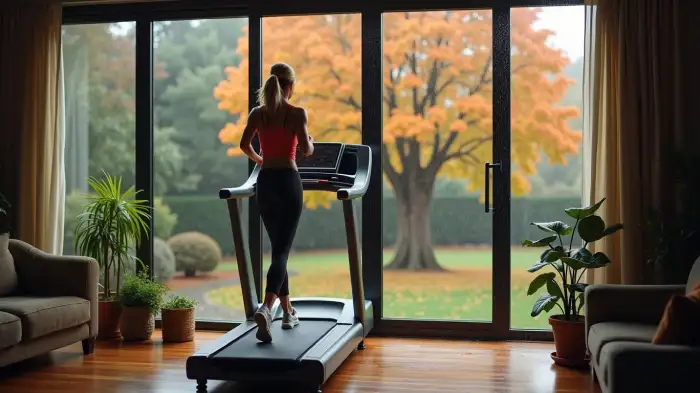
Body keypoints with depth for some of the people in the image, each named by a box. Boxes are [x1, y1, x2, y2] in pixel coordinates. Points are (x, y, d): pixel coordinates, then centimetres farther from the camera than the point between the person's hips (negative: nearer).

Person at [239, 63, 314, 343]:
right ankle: (266, 309, -27)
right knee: (281, 250, -5)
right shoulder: (297, 113, -5)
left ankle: (288, 312, 23)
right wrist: (312, 143, 10)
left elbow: (244, 144, -2)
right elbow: (305, 150, -13)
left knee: (278, 248, 16)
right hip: (288, 180, -4)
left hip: (265, 181, 4)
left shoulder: (257, 113, 6)